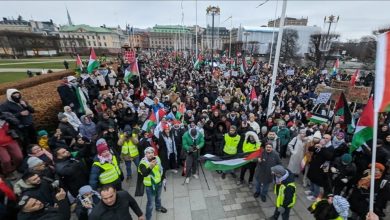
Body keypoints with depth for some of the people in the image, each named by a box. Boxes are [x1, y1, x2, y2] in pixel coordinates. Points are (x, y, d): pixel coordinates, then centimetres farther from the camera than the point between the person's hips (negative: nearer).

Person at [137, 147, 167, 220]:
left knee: (158, 197, 29)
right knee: (150, 202, 5)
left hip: (159, 183, 6)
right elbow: (144, 174, -42)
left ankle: (158, 207, 57)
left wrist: (163, 177, 12)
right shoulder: (143, 163, -27)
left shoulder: (157, 158, -10)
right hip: (150, 186, -5)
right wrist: (150, 167, -58)